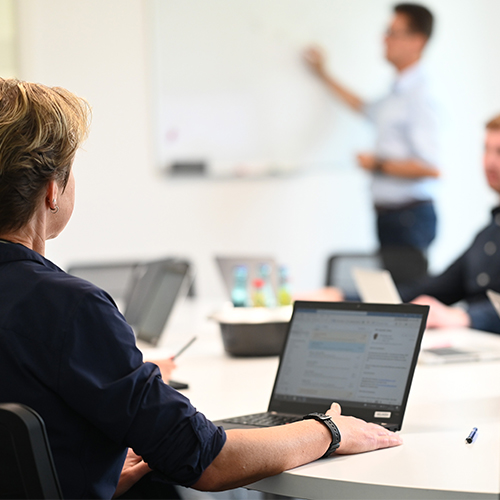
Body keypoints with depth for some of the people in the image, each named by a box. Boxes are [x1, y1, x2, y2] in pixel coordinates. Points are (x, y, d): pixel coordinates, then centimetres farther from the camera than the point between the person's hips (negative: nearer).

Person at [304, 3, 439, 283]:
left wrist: (378, 164, -11)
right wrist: (325, 75, 39)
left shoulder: (418, 96, -16)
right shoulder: (399, 92, 13)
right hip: (389, 213, 9)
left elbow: (431, 168, -23)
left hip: (410, 215, -9)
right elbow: (367, 110, 36)